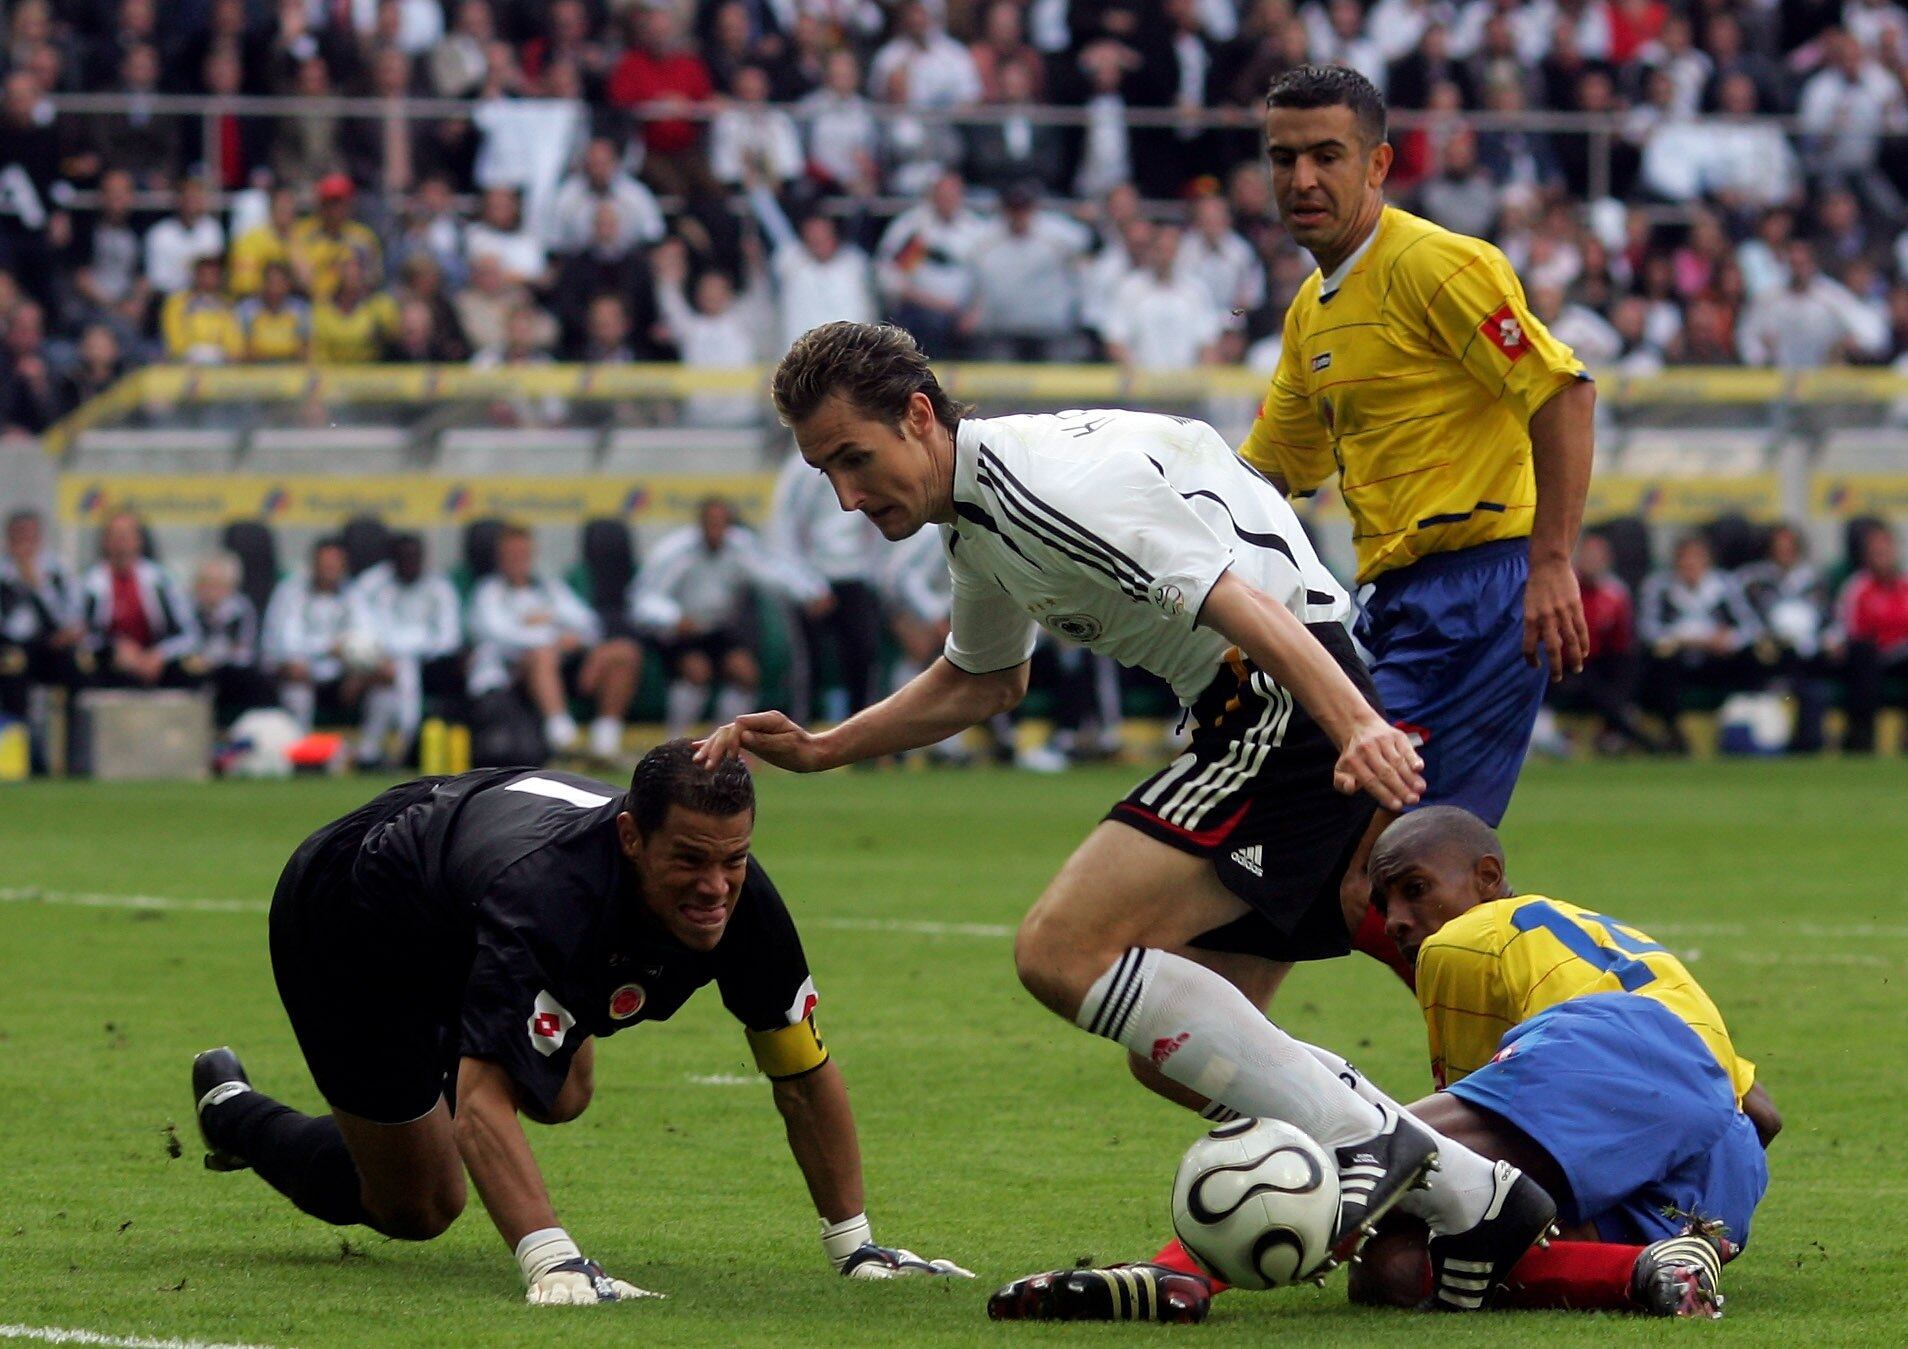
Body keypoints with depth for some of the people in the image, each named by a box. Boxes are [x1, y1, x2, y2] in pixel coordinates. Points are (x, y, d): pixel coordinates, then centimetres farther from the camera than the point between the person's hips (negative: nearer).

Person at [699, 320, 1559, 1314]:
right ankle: (1469, 1199, 11)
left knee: (1061, 950, -17)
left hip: (1294, 700, -11)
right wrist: (822, 750, 27)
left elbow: (1239, 602, -27)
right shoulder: (974, 518, 15)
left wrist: (1357, 729, -39)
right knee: (1177, 1053, 10)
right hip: (1253, 716, 11)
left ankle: (1360, 1141, -17)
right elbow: (984, 681, 35)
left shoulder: (1045, 483, -17)